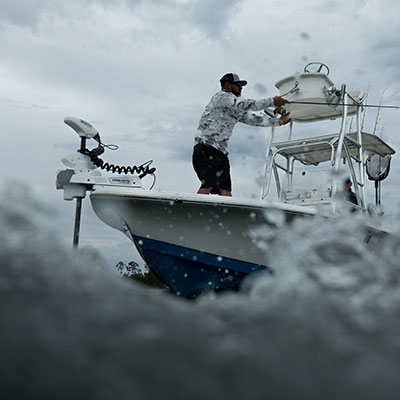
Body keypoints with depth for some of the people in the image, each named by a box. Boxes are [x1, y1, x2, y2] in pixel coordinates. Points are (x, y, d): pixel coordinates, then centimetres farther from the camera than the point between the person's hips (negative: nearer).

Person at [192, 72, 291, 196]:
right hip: (206, 149, -9)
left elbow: (252, 119, 27)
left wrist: (277, 121, 21)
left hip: (220, 152, 9)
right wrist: (272, 102, -5)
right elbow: (246, 105, -11)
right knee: (208, 185, -25)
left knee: (225, 191, -7)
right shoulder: (222, 96, 0)